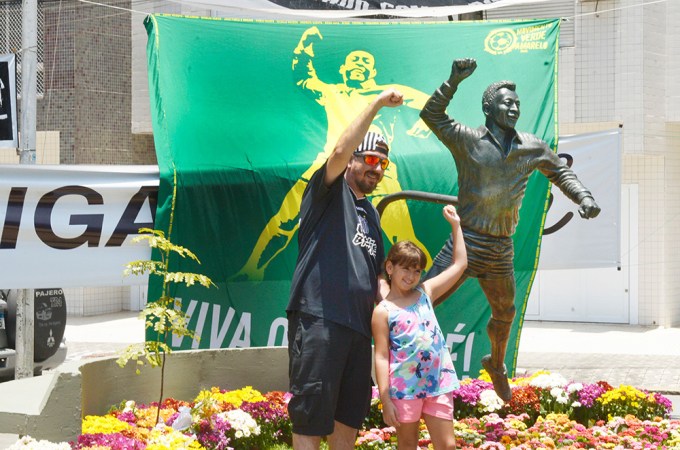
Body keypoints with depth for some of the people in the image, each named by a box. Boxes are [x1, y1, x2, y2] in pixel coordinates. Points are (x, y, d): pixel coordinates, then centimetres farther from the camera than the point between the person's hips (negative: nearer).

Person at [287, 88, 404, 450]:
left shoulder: (371, 215, 24)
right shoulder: (330, 192, 2)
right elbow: (340, 152, -19)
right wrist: (376, 104, -16)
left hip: (358, 326, 8)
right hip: (319, 321, -8)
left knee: (348, 419, 13)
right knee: (310, 420, -8)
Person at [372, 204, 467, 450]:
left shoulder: (425, 293, 11)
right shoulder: (383, 311, -3)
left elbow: (459, 264, 18)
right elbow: (381, 357, -8)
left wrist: (455, 225, 17)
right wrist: (385, 401, -13)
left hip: (438, 383, 4)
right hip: (404, 388, -4)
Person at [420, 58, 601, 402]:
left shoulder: (532, 148, 4)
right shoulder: (468, 140, -7)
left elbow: (560, 171, 18)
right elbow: (431, 114, -12)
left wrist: (583, 196, 2)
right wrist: (454, 81, -22)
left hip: (501, 249, 5)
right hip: (466, 241, -4)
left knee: (504, 314, 20)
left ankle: (496, 365, 45)